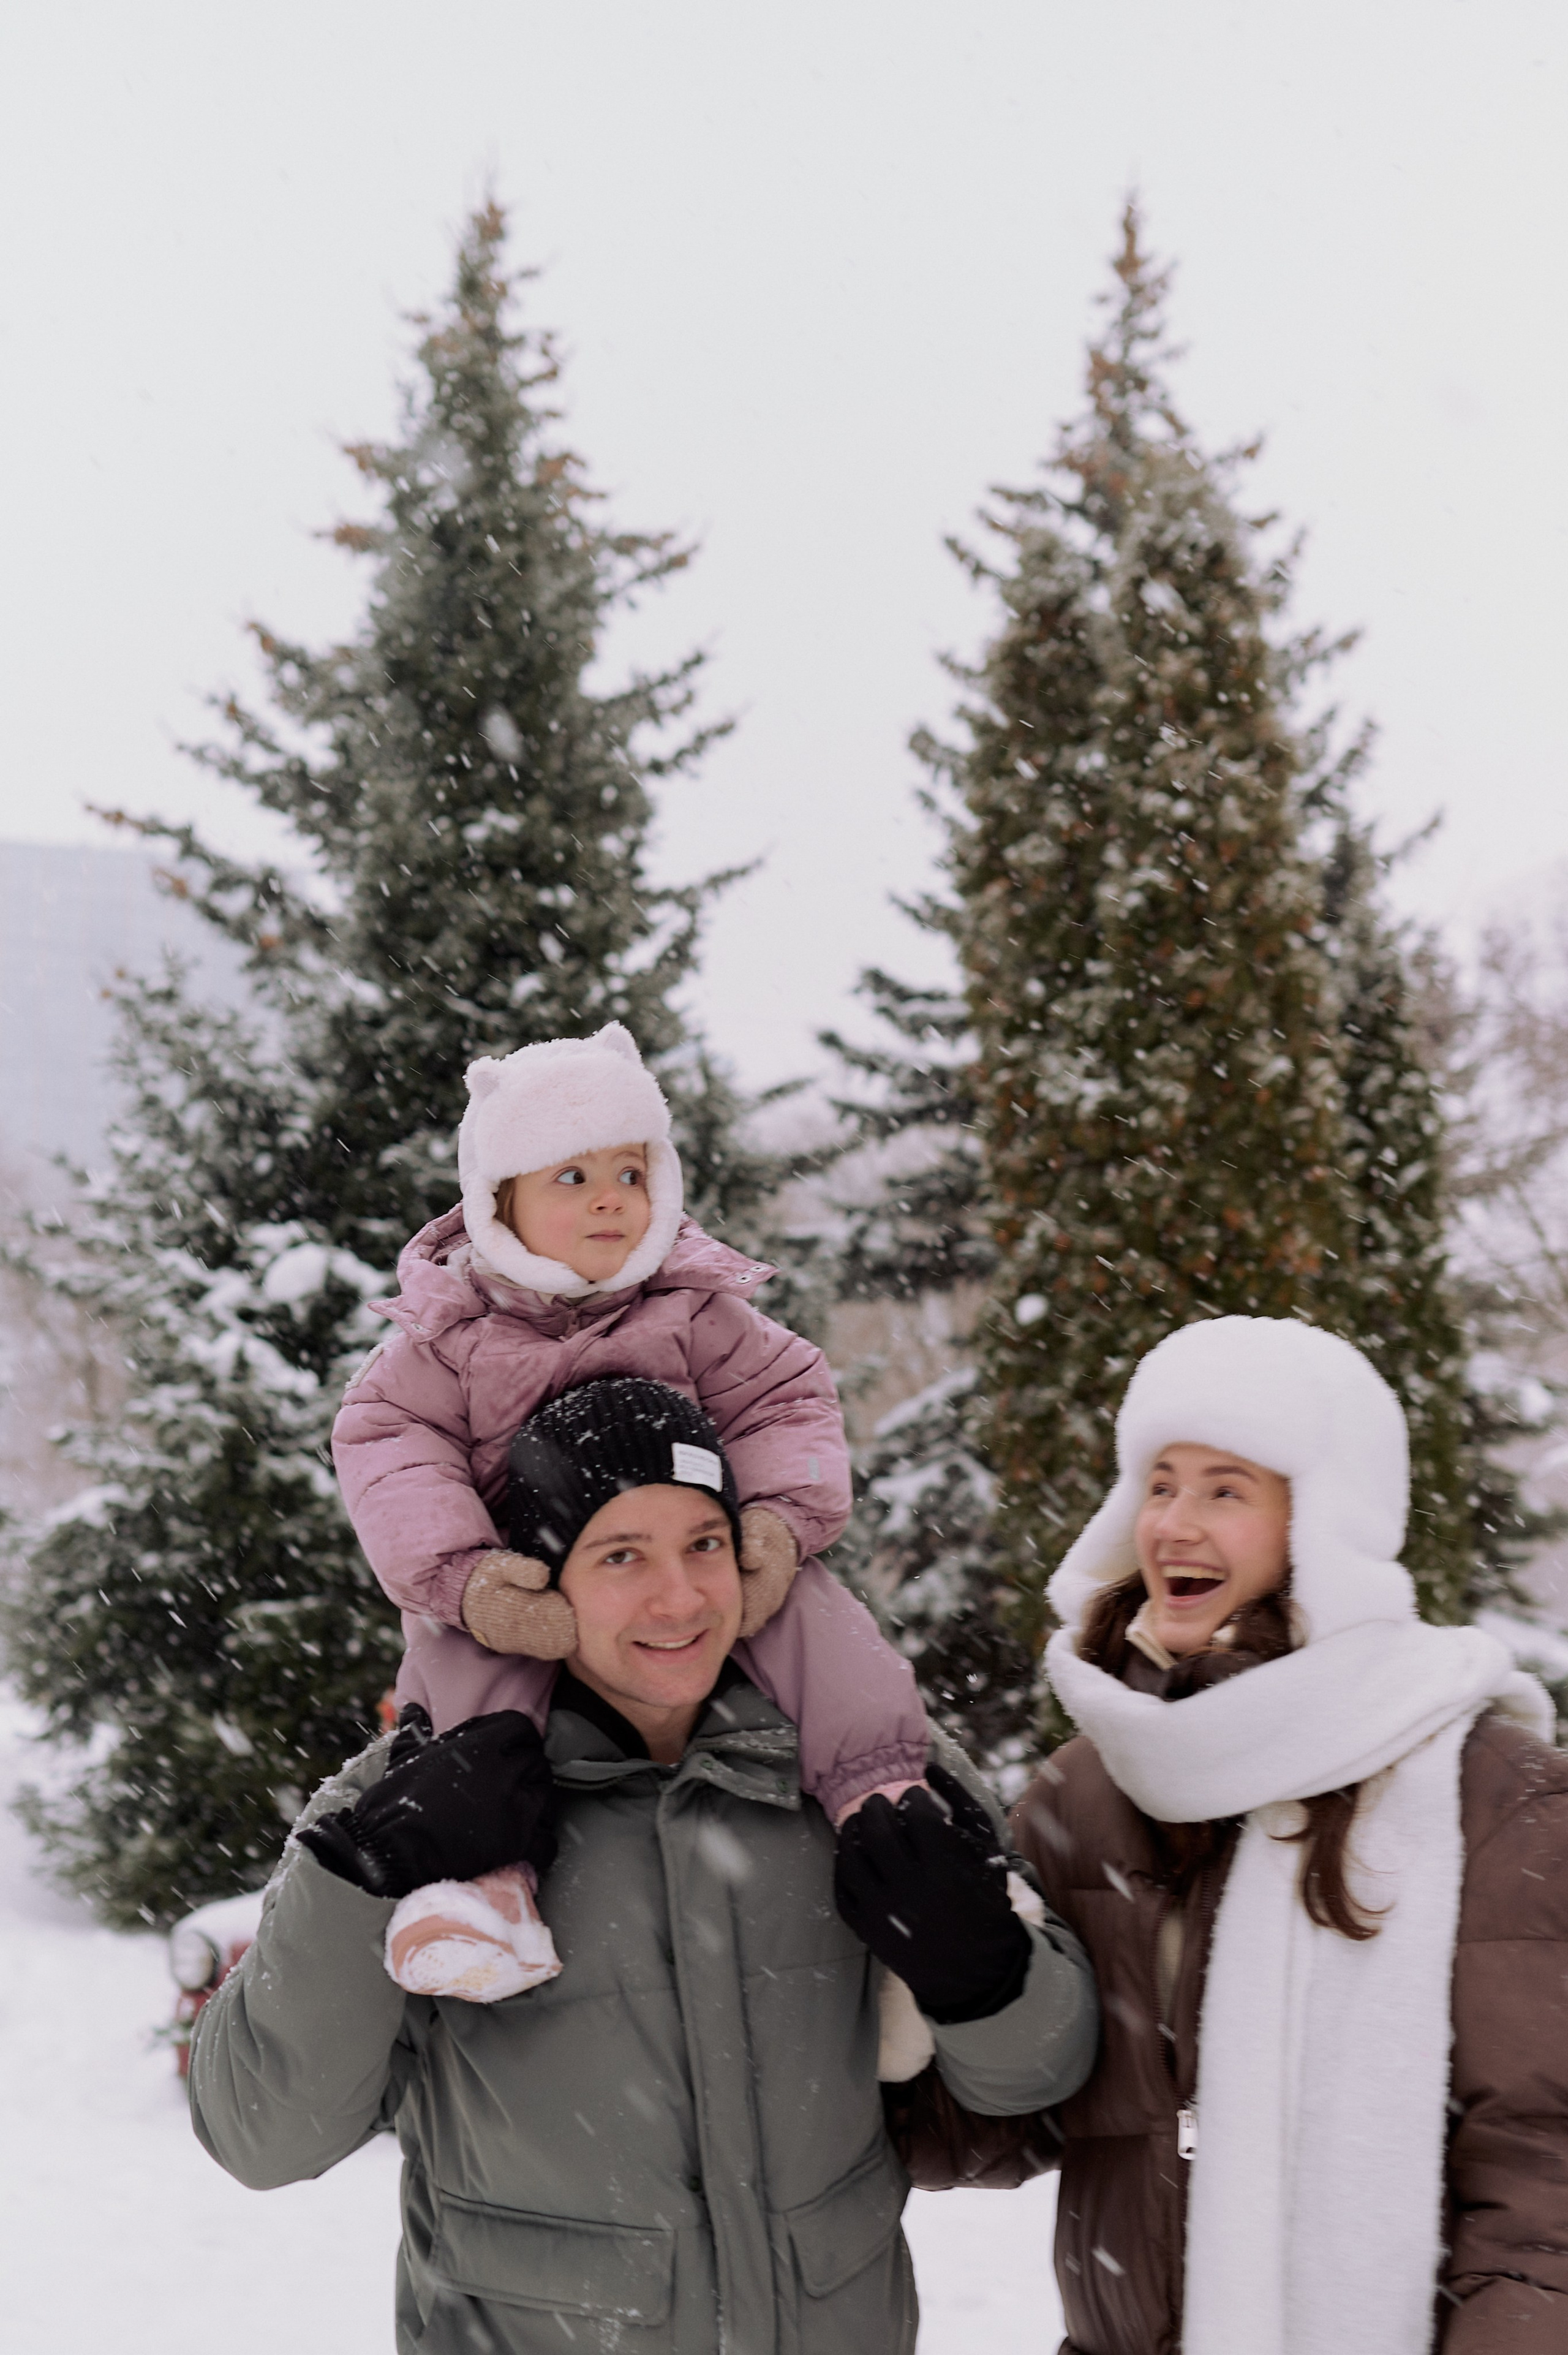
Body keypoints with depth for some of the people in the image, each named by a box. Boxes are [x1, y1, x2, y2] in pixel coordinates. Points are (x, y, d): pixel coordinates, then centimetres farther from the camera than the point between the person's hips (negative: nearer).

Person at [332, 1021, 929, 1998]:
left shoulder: (699, 1313, 6)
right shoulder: (450, 1335, 1)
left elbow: (787, 1403, 5)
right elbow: (387, 1445, -7)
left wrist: (781, 1518, -17)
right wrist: (460, 1575, -24)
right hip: (526, 1588, -1)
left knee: (808, 1605, -25)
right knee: (463, 1650, -33)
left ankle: (882, 1797, -27)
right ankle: (486, 1860, -40)